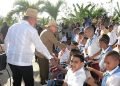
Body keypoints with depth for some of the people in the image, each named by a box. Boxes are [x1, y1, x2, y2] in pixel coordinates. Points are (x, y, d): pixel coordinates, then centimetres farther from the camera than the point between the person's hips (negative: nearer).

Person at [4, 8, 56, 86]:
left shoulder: (12, 27, 8)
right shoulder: (31, 30, -10)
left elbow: (6, 42, 16)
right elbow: (40, 46, -7)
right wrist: (50, 57, 4)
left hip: (11, 60, 7)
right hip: (24, 62, -7)